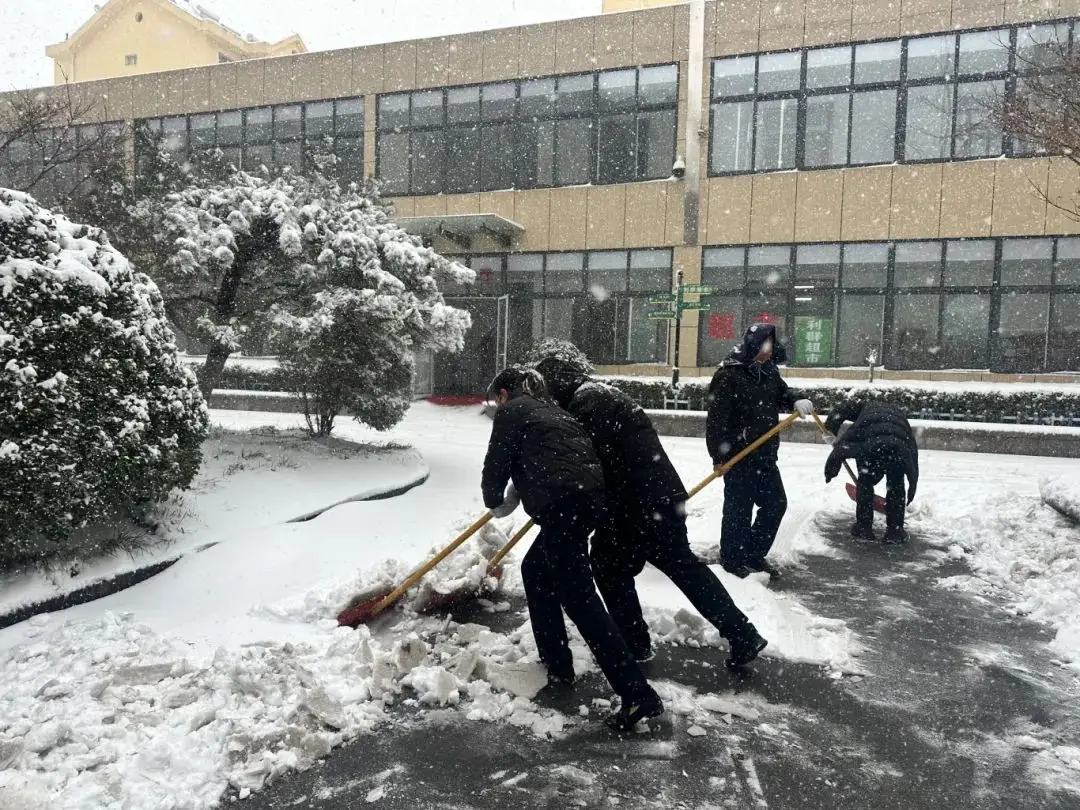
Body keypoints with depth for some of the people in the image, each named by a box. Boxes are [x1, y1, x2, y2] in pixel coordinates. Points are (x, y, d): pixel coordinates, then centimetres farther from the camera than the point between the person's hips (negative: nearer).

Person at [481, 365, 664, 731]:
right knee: (535, 570, 23)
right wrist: (513, 496, 30)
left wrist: (493, 500, 23)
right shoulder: (548, 408, 30)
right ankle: (556, 664, 28)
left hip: (565, 500, -9)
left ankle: (638, 694, -12)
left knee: (577, 595, -8)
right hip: (590, 494, 9)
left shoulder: (511, 411, 7)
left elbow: (498, 463, 4)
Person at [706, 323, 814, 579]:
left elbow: (782, 393, 22)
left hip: (765, 454, 8)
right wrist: (719, 457, -19)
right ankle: (732, 560, 19)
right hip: (738, 455, -8)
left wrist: (797, 402, -3)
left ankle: (755, 554, 29)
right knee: (739, 509, 2)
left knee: (776, 504, 13)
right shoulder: (728, 375, -15)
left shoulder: (769, 371, 8)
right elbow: (716, 418, -18)